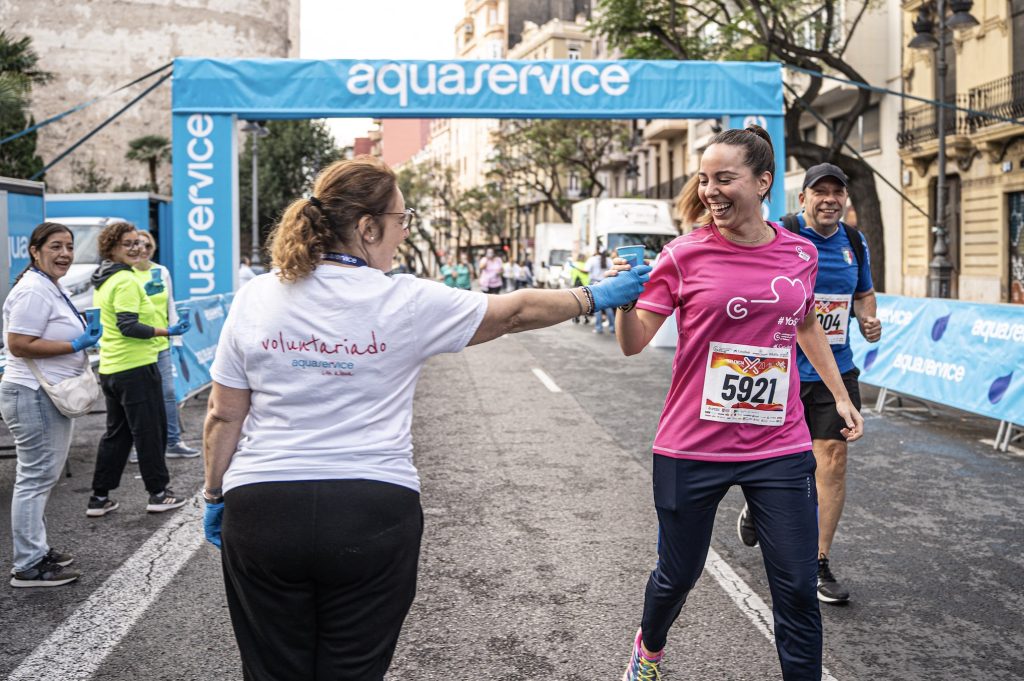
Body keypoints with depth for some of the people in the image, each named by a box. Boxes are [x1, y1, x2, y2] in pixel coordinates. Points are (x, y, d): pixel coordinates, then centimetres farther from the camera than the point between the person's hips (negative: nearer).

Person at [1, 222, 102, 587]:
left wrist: (83, 335, 12)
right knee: (36, 478, -5)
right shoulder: (33, 291, -18)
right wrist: (75, 345, -21)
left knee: (42, 477, 17)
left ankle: (36, 549, 29)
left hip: (51, 395, 11)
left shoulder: (53, 288, 15)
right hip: (33, 396, -11)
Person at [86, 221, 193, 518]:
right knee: (150, 432, 2)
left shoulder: (103, 282, 14)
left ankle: (100, 497, 18)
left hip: (110, 368, 9)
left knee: (116, 433, 15)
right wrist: (168, 331, -20)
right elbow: (129, 327, -22)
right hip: (136, 368, -9)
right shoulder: (126, 281, -16)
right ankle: (158, 493, 11)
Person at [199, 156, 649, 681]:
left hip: (262, 510, 2)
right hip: (372, 514, -2)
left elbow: (224, 414, 5)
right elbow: (515, 312, 4)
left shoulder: (255, 298, 0)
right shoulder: (407, 302, -7)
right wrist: (595, 297, 17)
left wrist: (215, 494, 18)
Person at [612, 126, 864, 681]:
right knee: (678, 575, 15)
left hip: (779, 450, 2)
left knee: (797, 591, 4)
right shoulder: (684, 254, -7)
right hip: (692, 450, -2)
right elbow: (633, 343, -9)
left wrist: (840, 396, 23)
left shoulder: (800, 253, 2)